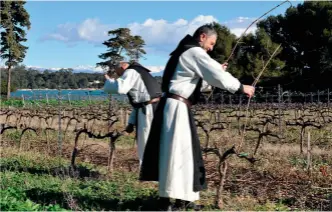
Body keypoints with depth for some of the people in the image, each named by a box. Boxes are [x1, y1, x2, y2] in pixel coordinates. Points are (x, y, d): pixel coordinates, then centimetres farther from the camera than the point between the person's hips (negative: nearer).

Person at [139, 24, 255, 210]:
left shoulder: (187, 52, 21)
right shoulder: (195, 52, -10)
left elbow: (199, 76, 31)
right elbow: (218, 76, -13)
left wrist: (217, 70, 24)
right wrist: (241, 87, -3)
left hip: (177, 106, 11)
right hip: (176, 107, -11)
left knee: (183, 151, 12)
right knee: (176, 152, -10)